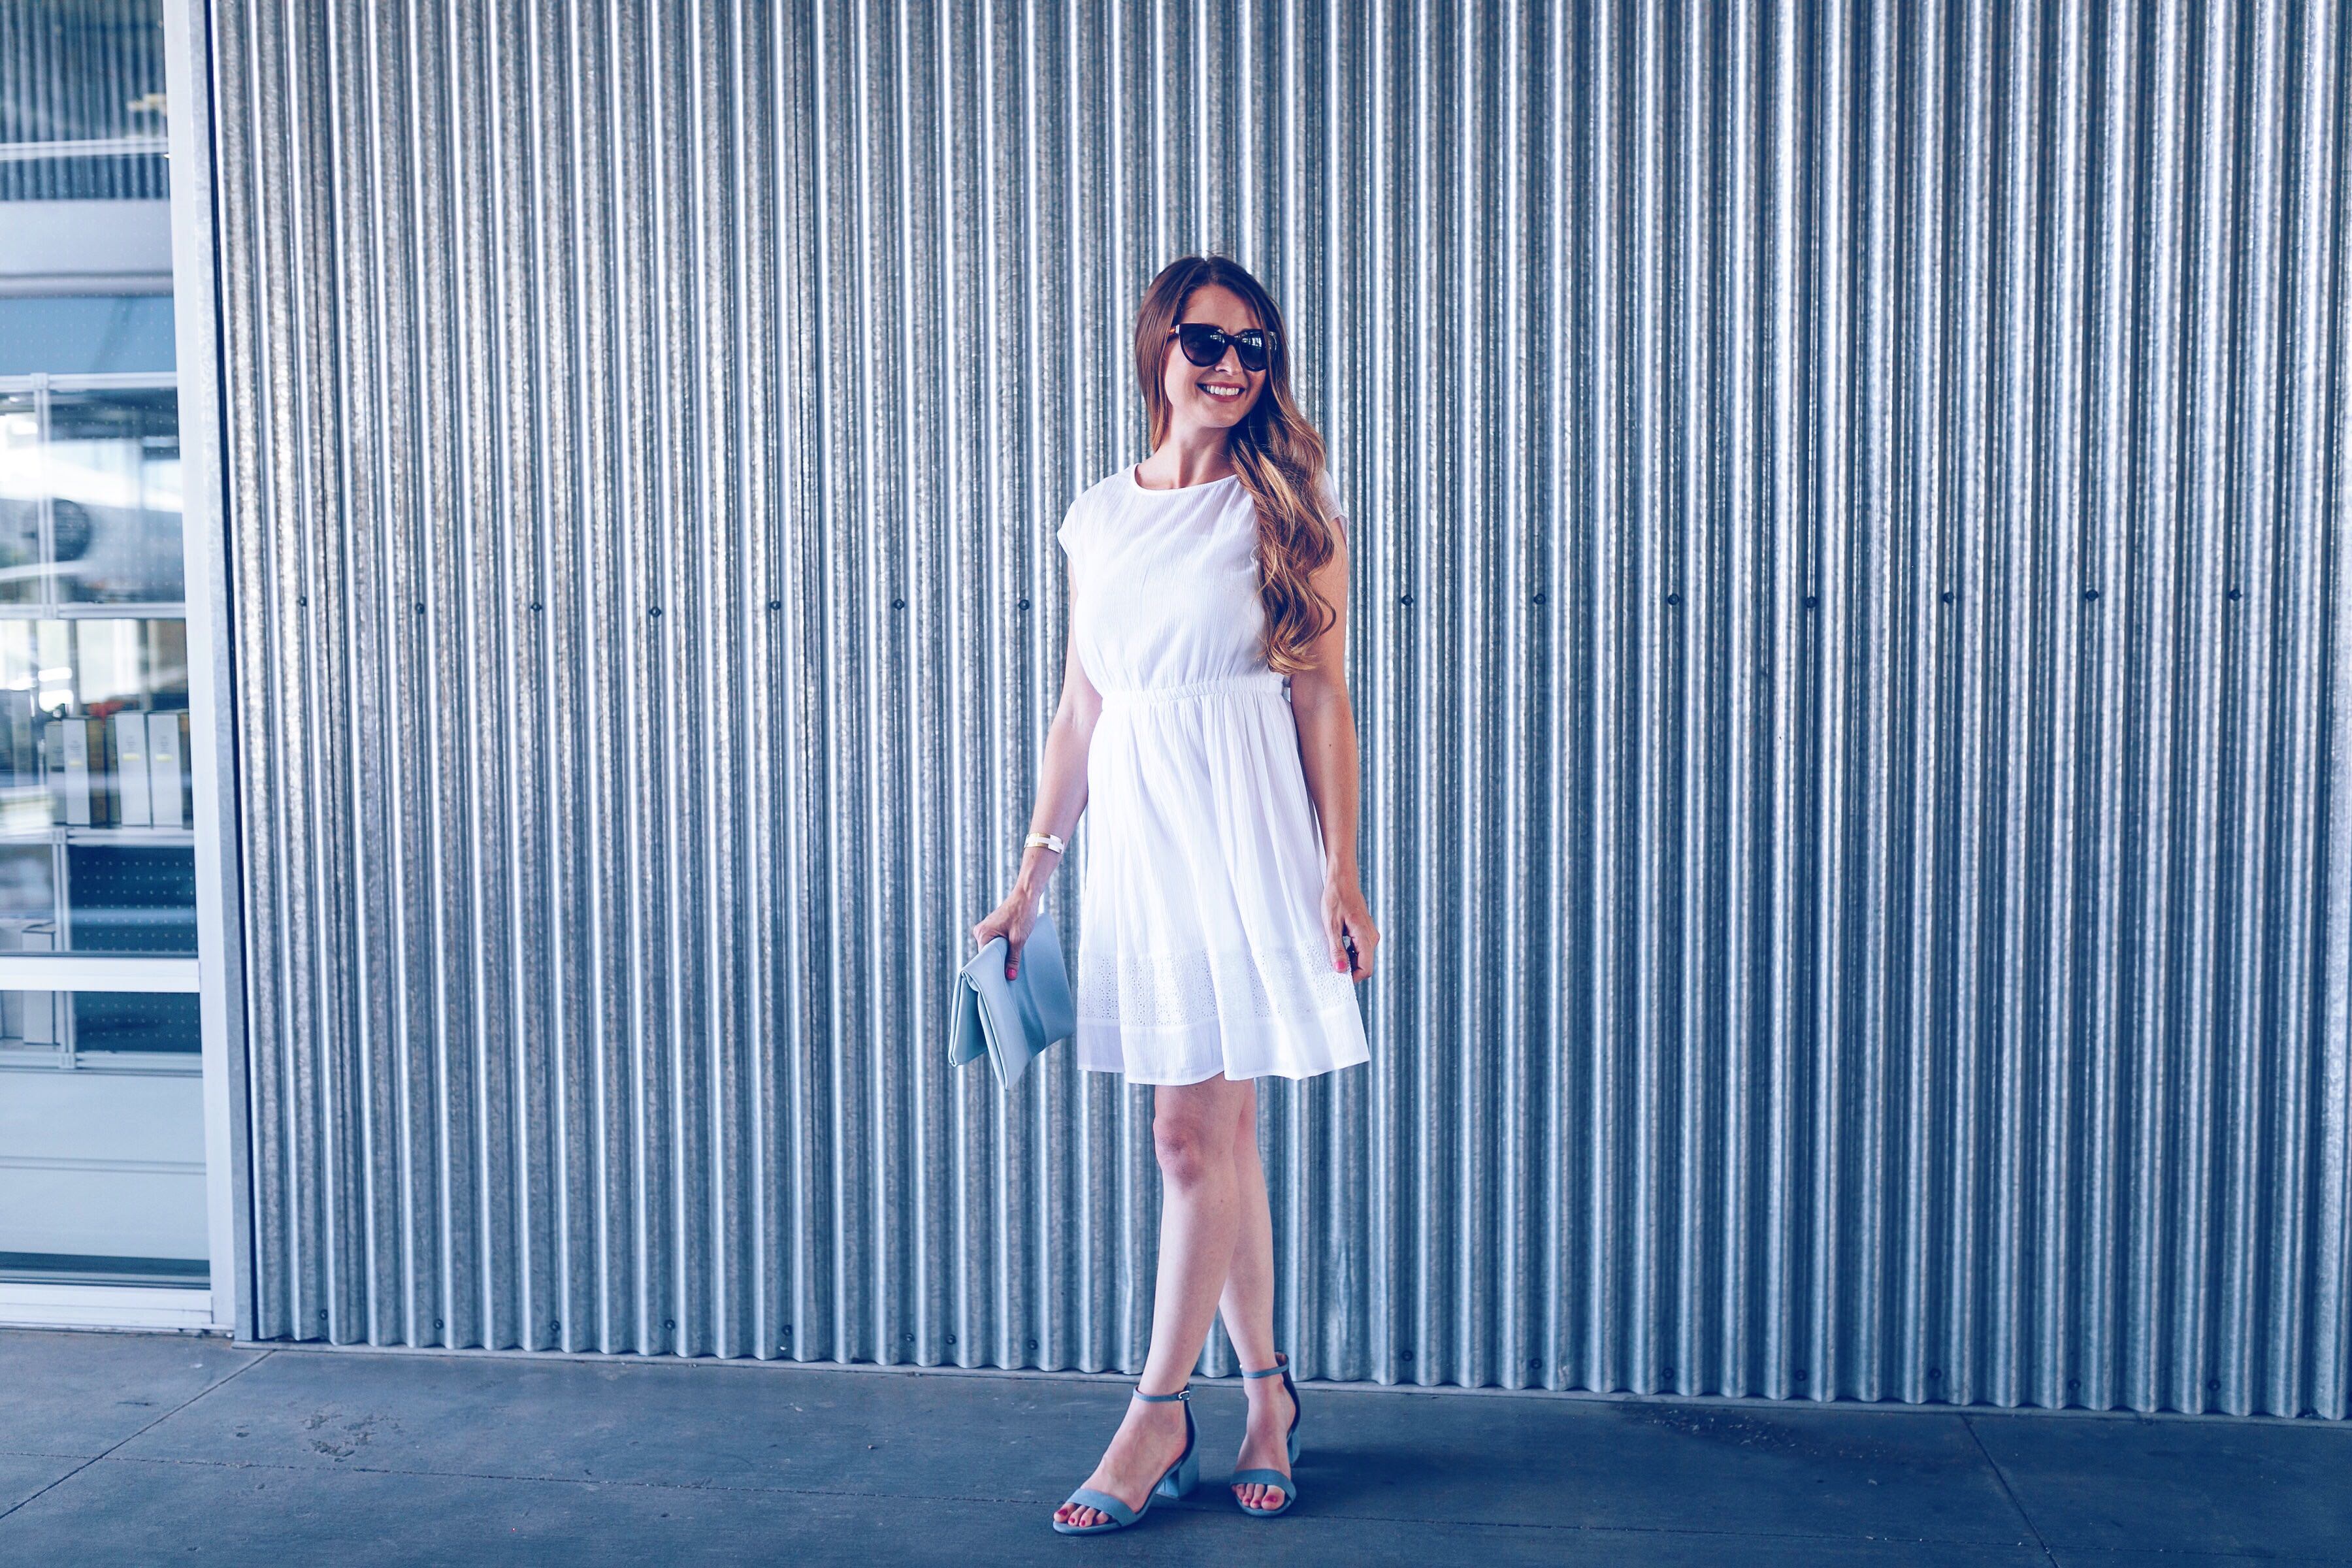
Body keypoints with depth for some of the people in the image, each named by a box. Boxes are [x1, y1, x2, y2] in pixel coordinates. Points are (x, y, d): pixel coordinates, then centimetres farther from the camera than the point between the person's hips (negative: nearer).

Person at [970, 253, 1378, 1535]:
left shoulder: (1289, 506, 1)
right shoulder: (1099, 518, 12)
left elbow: (1325, 699, -3)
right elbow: (1078, 715, 13)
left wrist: (1344, 873, -9)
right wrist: (1030, 880, 12)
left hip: (1245, 829, -4)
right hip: (1131, 831, 4)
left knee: (1195, 1130, -4)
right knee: (1219, 1129, 10)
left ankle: (1160, 1411, 10)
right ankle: (1266, 1391, 24)